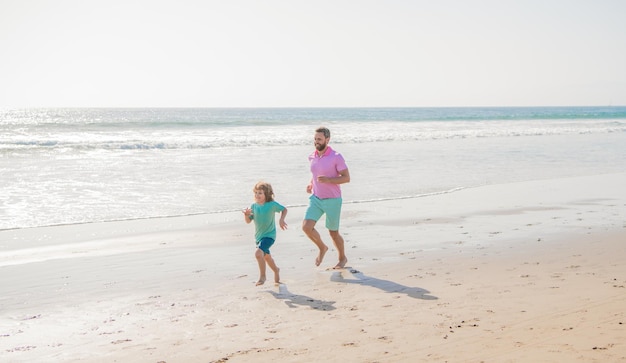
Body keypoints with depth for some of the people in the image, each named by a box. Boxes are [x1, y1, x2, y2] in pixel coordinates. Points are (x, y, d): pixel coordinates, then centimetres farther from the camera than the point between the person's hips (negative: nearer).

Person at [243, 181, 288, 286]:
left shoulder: (272, 204, -15)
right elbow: (248, 221, -1)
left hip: (269, 235, -6)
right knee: (266, 256, 24)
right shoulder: (253, 206, -4)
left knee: (258, 253, -27)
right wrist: (246, 215, -21)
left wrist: (281, 220, -14)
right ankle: (276, 270, 53)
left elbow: (284, 209, 1)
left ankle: (262, 276, -10)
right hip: (258, 236, 6)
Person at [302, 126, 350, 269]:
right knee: (306, 226, -13)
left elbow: (346, 178, -13)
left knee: (333, 232, 7)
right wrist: (311, 184, 3)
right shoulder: (312, 157, 4)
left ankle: (342, 258, 33)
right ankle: (322, 248, 15)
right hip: (316, 198, 5)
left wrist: (328, 180, -27)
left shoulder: (336, 157, -14)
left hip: (332, 200, -5)